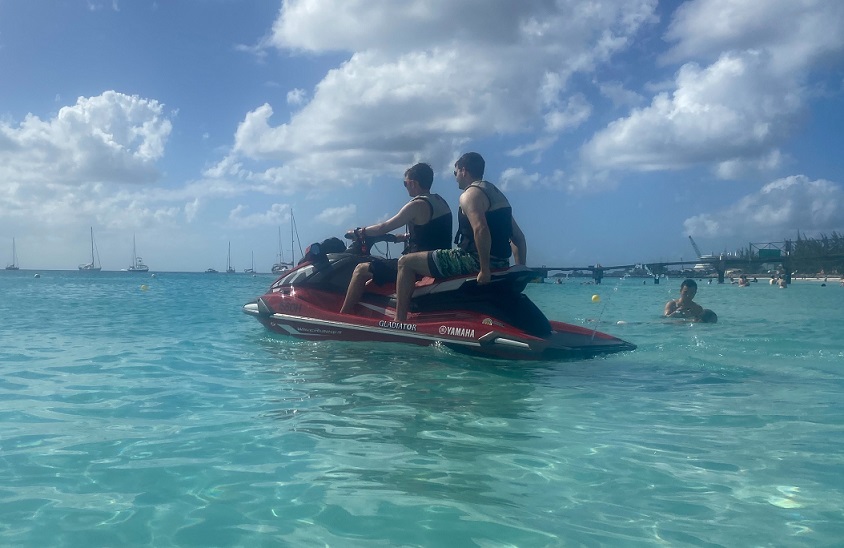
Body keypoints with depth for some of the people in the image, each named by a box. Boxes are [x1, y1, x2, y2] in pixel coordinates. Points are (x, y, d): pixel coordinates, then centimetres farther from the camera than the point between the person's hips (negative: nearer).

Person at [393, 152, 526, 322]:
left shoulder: (470, 194, -10)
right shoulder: (497, 194, 19)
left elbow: (481, 230, -29)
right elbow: (519, 237, 17)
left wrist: (484, 269, -26)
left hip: (476, 260, -10)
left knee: (406, 262, -5)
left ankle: (399, 322, -10)